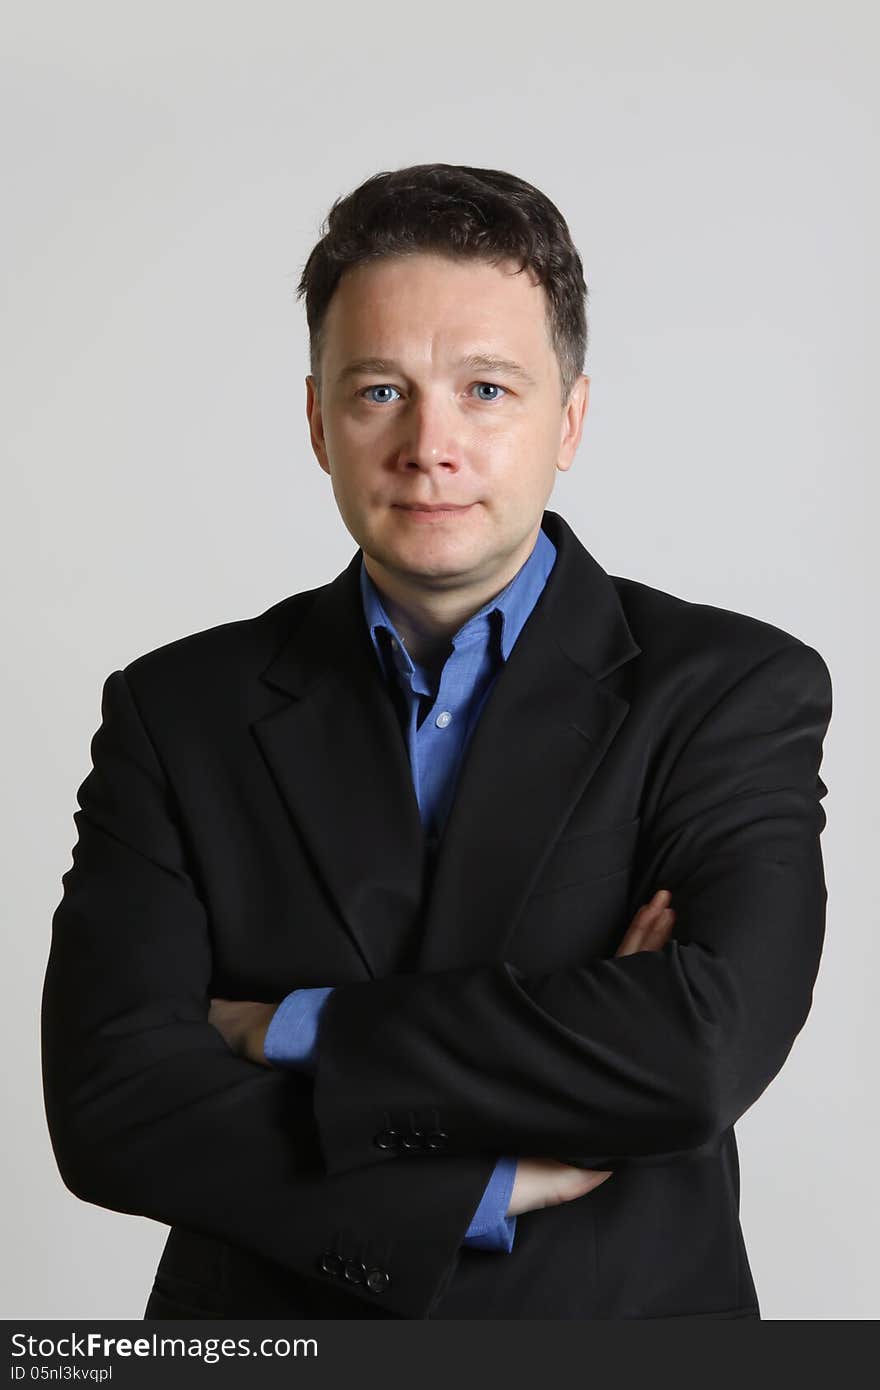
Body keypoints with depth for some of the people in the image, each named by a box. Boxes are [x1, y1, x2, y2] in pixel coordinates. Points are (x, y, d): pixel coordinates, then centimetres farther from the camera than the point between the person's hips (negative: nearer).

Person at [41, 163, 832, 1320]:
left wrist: (293, 1031, -17)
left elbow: (705, 1047, -25)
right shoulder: (178, 713, -5)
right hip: (262, 1334, 1)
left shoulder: (737, 690, -10)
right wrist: (501, 1179, -21)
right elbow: (106, 1101, -15)